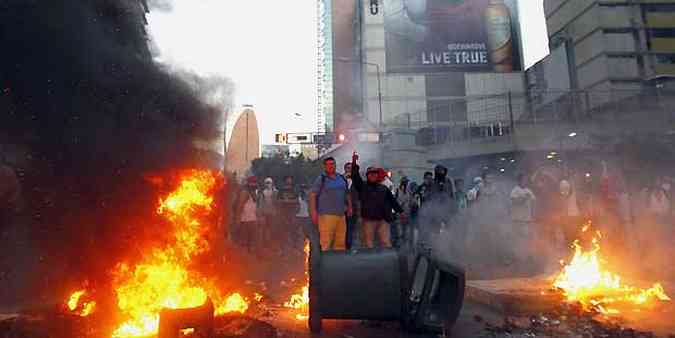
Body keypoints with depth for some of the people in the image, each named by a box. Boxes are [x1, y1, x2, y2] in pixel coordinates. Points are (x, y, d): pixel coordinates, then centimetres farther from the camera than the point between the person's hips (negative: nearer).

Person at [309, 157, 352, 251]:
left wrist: (349, 207, 16)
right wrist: (314, 212, -12)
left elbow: (347, 194, 25)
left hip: (341, 215, 6)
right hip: (326, 215, -5)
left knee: (341, 243, 9)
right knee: (325, 243, -8)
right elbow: (312, 195, -5)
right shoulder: (321, 179, -1)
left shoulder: (342, 178, 16)